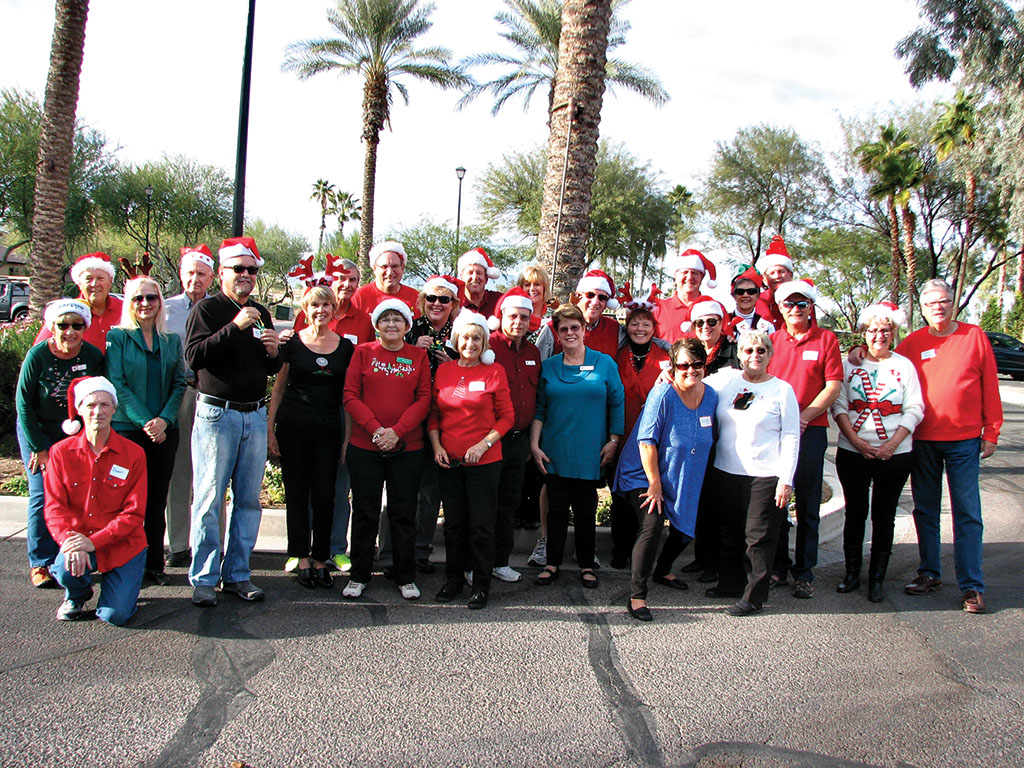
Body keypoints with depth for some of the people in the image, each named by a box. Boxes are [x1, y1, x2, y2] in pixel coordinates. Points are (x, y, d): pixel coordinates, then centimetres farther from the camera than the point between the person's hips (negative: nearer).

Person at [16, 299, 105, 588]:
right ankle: (40, 564, 4)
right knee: (43, 494, -7)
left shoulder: (93, 356, -11)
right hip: (38, 431, -2)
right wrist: (39, 448, -10)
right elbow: (23, 402, -10)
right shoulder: (38, 355, -16)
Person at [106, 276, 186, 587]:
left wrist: (164, 419, -9)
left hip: (165, 430, 3)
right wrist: (144, 421, -14)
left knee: (157, 500, 6)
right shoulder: (117, 337, 1)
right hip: (128, 429, -3)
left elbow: (179, 383, 6)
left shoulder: (172, 340, 11)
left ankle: (154, 564, 14)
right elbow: (117, 384, -6)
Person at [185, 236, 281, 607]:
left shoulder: (261, 314, 16)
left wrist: (273, 352, -2)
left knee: (249, 500, 7)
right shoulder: (207, 309, -2)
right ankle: (203, 579, 6)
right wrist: (234, 326, -22)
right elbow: (193, 357, -17)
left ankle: (237, 574, 16)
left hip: (255, 416, 6)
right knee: (209, 500, -3)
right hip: (216, 413, -5)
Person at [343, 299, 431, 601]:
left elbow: (424, 399, 0)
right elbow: (351, 396, -1)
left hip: (407, 448, 0)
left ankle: (405, 576, 19)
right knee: (365, 512, 7)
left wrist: (397, 431, -13)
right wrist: (375, 429, -14)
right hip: (365, 447, 0)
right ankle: (359, 575, 21)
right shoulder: (363, 352, 5)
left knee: (404, 513, 6)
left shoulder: (418, 355, 7)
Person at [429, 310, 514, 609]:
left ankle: (481, 585, 16)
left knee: (482, 525, 2)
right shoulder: (443, 371, 7)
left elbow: (506, 417, -2)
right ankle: (453, 579, 28)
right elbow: (433, 415, 13)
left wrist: (484, 443, -13)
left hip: (484, 461, -3)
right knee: (454, 523, 12)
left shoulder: (494, 371, -2)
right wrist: (436, 445, -1)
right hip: (449, 460, 3)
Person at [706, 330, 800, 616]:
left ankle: (754, 596, 10)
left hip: (765, 476, -4)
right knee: (730, 533, 15)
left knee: (758, 537, 0)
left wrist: (786, 480, -9)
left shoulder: (782, 389, -1)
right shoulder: (724, 380, 6)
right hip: (725, 472, 4)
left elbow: (791, 438, -3)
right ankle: (730, 584, 31)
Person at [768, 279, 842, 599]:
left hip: (810, 431, -2)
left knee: (807, 505, 3)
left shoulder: (826, 339, 3)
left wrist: (803, 417, -12)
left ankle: (804, 573, 12)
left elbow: (833, 386, -2)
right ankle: (778, 567, 20)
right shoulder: (771, 340, 10)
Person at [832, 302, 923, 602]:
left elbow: (914, 409, 0)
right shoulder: (850, 363, 4)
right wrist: (856, 441, -11)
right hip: (852, 453, 0)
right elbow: (839, 405, 0)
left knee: (884, 516, 5)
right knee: (855, 512, 7)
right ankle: (852, 573, 20)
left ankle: (877, 578, 15)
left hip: (894, 454, 0)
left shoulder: (904, 365, 4)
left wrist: (891, 445, -11)